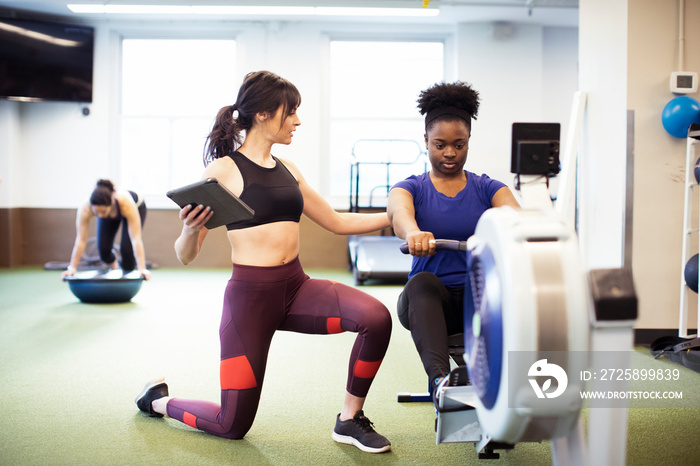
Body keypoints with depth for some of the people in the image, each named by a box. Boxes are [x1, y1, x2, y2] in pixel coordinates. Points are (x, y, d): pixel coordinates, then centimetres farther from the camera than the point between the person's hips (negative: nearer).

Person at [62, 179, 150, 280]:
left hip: (136, 208, -2)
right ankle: (114, 265, 24)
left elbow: (136, 239, -47)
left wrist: (142, 269, -51)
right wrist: (72, 268, -34)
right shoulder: (85, 208, -40)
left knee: (127, 248, -19)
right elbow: (81, 240, -34)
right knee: (103, 249, -11)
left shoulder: (126, 203, -46)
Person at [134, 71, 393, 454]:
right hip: (250, 295, -5)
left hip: (296, 288, 6)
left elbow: (336, 222, 19)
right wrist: (190, 229, -28)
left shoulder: (286, 170, 11)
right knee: (233, 425, 1)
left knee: (376, 317, -22)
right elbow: (185, 256, -6)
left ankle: (349, 420, 0)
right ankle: (158, 399, 32)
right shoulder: (223, 170, -8)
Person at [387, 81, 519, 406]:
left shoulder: (488, 189, 12)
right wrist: (413, 233, -43)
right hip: (431, 302, -1)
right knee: (422, 283, -35)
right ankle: (440, 378, -49)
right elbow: (399, 212, -17)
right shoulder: (411, 188, 8)